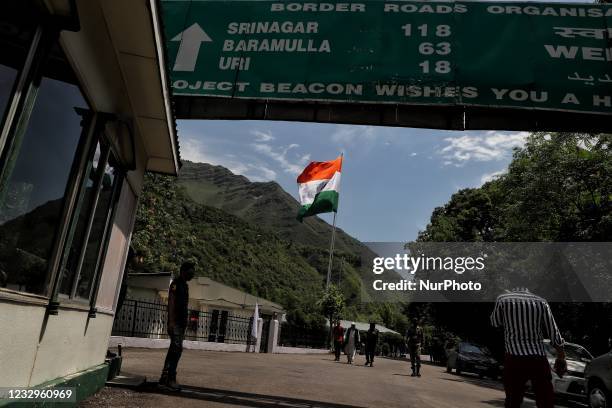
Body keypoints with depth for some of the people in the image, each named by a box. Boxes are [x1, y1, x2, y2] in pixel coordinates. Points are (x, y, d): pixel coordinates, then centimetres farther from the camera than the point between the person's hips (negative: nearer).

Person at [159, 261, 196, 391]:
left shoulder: (185, 285, 19)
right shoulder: (176, 283, -8)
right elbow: (171, 302, -16)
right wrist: (171, 321, -22)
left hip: (182, 323, 9)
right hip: (175, 322, -9)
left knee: (174, 349, 10)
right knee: (177, 348, -14)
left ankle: (164, 378, 16)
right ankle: (171, 379, -12)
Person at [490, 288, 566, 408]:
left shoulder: (502, 299, -2)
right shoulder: (541, 302, 3)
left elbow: (495, 323, 14)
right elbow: (554, 334, 4)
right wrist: (561, 358, 17)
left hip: (514, 359, -1)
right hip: (539, 359, 2)